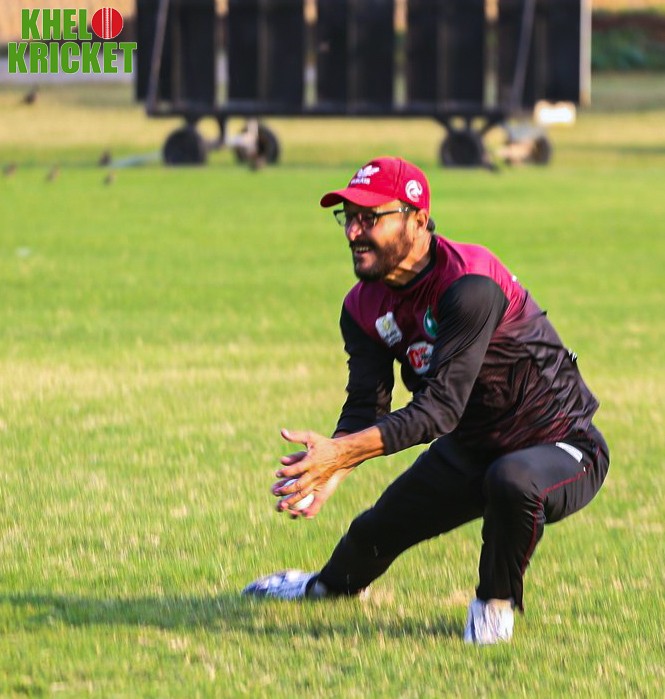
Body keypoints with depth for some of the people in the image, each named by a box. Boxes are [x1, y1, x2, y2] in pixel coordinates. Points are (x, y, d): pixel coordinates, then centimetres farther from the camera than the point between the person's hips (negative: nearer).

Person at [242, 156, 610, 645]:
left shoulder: (469, 285, -31)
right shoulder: (364, 305, -5)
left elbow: (442, 407, -37)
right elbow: (366, 409, -12)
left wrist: (342, 452, -46)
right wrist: (328, 473, -35)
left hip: (563, 449, -8)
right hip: (468, 452, 8)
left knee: (512, 480, -41)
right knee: (375, 532, 18)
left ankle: (496, 603, -11)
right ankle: (329, 585, 58)